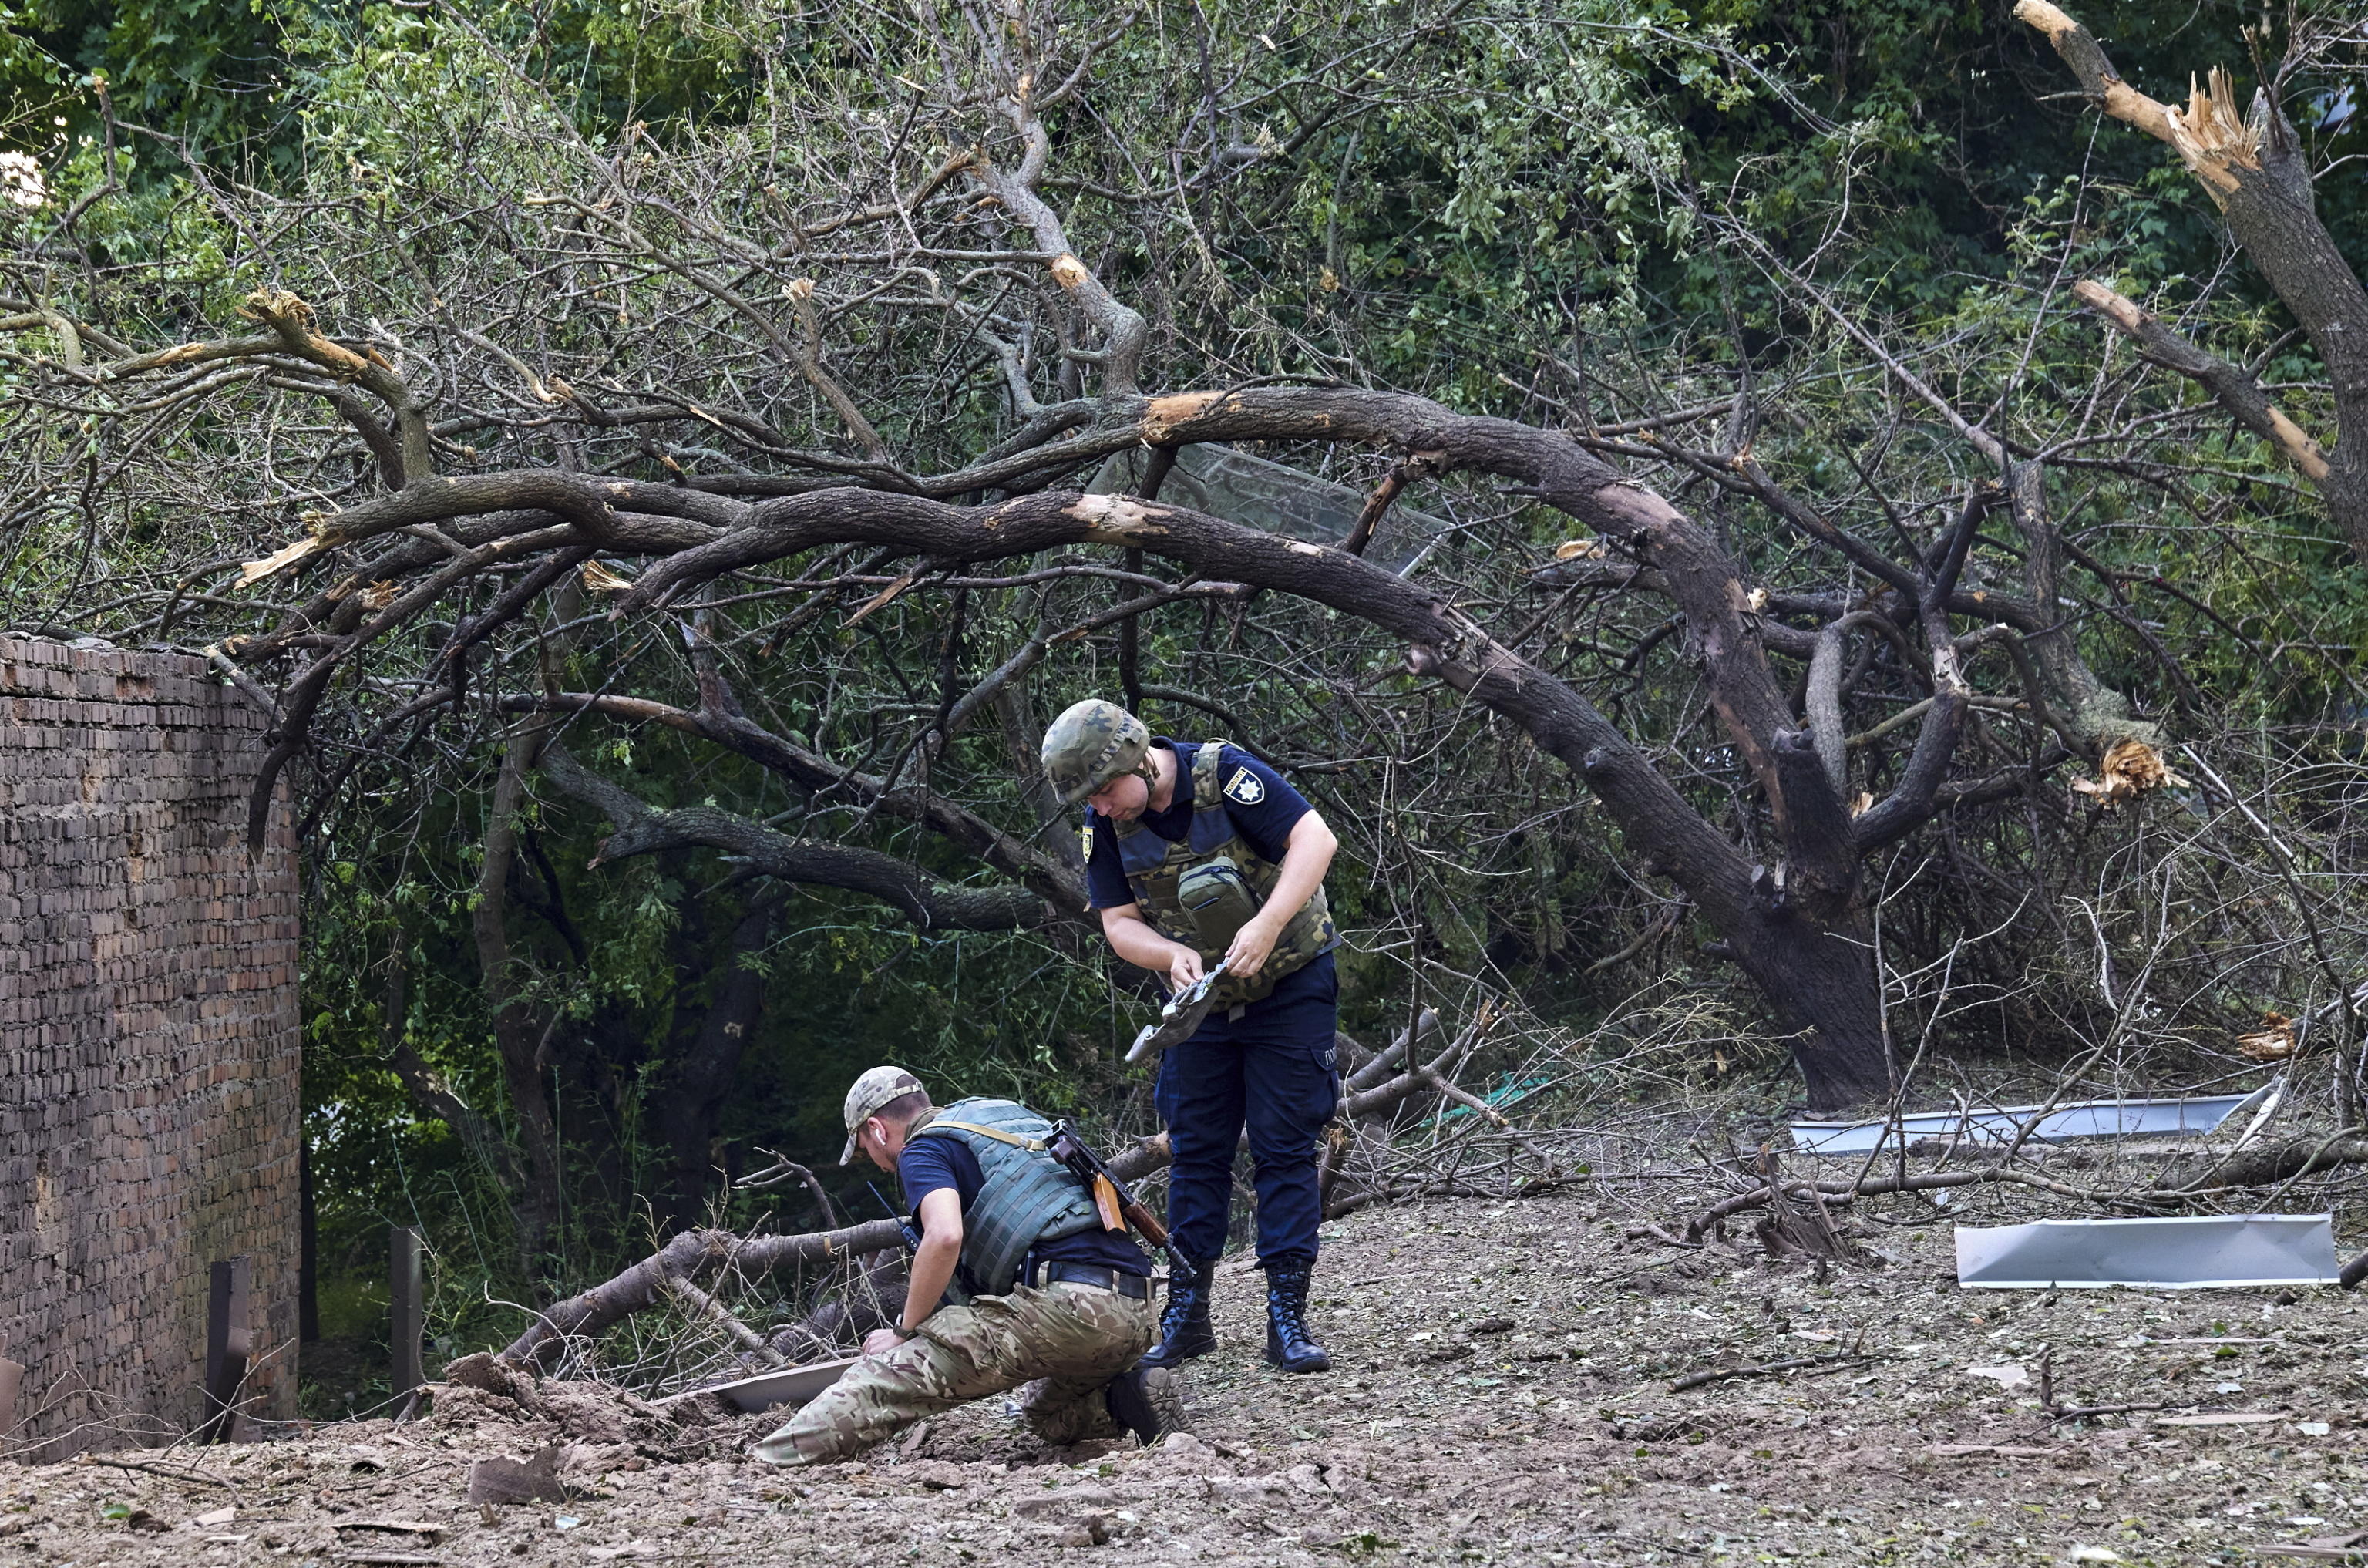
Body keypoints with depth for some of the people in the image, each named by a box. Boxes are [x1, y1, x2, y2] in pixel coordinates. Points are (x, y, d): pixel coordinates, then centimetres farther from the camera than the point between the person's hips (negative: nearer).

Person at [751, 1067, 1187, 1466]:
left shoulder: (924, 1149, 4)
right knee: (1048, 1416, 32)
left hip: (1068, 1301, -8)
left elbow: (945, 1236, -16)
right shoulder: (1012, 1116, 31)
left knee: (902, 1366, -8)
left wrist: (905, 1330, -4)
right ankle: (1129, 1397, 4)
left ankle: (779, 1455, -20)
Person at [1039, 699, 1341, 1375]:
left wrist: (1266, 926, -38)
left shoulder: (1223, 774, -23)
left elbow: (1315, 839, -28)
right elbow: (1119, 922, -3)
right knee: (1194, 1152, 5)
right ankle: (1186, 1316, 11)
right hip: (1200, 994, 5)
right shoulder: (1106, 825, -7)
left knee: (1284, 1147, -7)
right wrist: (1173, 955, -25)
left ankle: (1288, 1321, -7)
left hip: (1288, 985, -5)